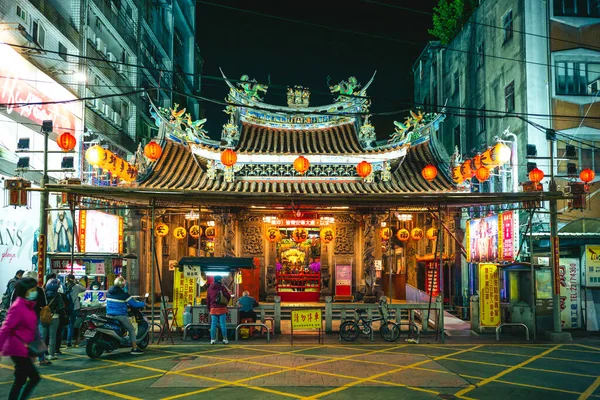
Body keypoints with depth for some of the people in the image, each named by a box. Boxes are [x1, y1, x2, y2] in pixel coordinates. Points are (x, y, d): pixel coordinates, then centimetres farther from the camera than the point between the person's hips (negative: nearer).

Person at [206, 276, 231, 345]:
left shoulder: (210, 288, 9)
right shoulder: (222, 287, -5)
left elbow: (207, 299, 11)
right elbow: (228, 296, -9)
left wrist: (209, 308, 17)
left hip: (213, 308, 4)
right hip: (222, 308, -3)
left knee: (213, 324, 4)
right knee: (223, 324, -1)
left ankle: (213, 339, 3)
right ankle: (225, 339, 0)